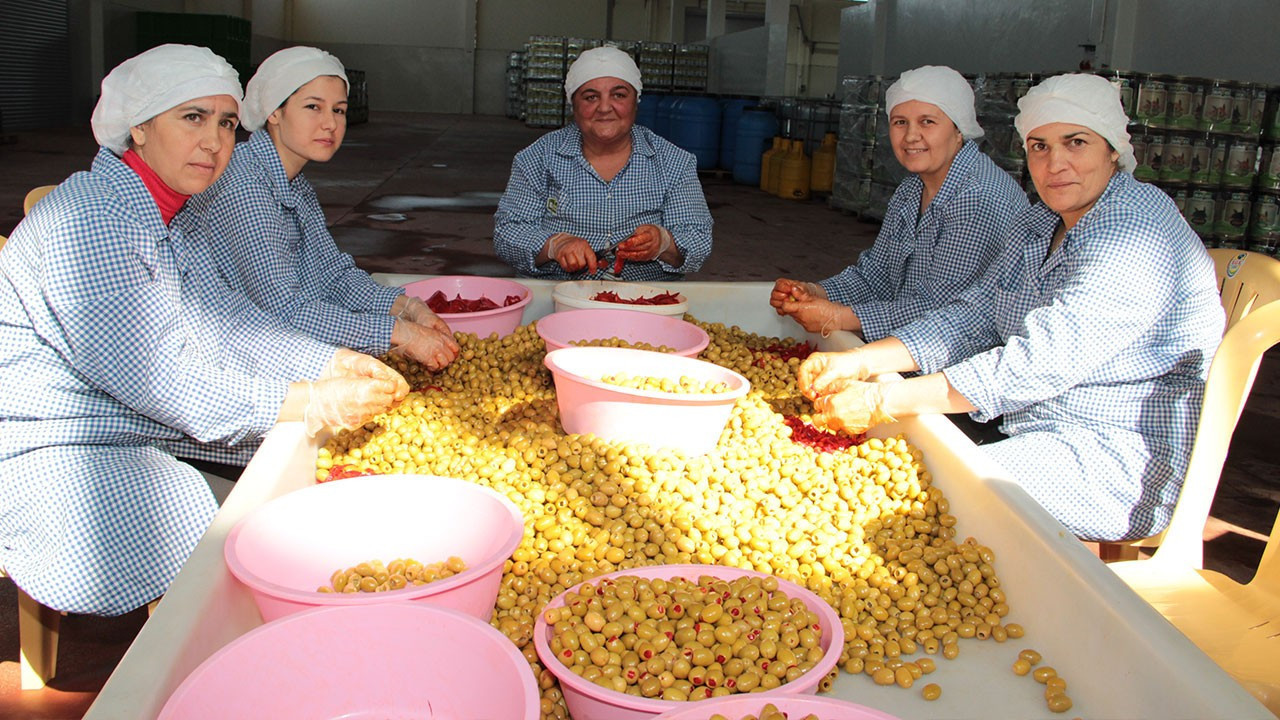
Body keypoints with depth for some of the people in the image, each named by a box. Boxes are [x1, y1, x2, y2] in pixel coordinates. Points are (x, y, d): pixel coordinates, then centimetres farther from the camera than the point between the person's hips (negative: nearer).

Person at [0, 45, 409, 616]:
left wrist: (335, 364, -8)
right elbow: (144, 371, -29)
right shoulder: (89, 222, -24)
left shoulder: (168, 214, 9)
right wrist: (302, 401, -32)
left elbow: (218, 318, 5)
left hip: (132, 417, 10)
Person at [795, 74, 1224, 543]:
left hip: (1126, 463, -8)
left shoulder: (1137, 231, -21)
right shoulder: (1039, 226, 9)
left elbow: (1042, 362, -28)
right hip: (1037, 430, 9)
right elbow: (972, 317, 5)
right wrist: (858, 362, -11)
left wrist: (885, 402, -30)